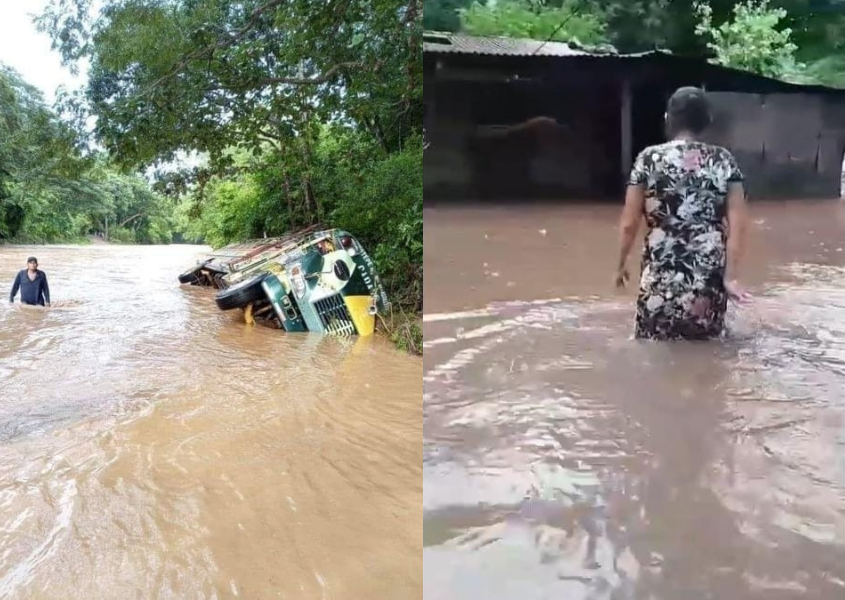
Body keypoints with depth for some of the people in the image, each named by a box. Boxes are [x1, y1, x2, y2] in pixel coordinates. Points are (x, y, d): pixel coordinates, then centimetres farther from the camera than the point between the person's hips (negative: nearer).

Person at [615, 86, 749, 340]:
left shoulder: (649, 159, -2)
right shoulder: (724, 160, 3)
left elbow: (629, 223, -1)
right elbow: (737, 224, -3)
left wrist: (622, 263, 14)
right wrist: (730, 276, -1)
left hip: (662, 279, -2)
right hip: (709, 278, 3)